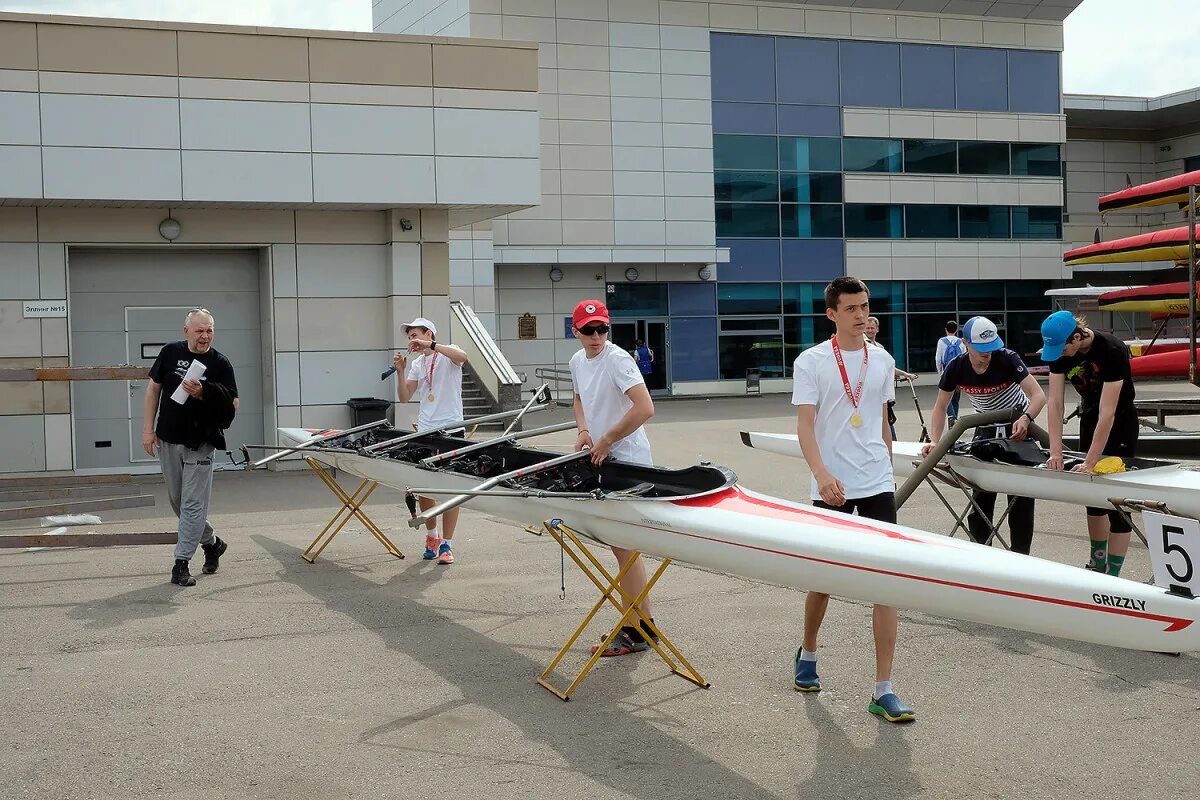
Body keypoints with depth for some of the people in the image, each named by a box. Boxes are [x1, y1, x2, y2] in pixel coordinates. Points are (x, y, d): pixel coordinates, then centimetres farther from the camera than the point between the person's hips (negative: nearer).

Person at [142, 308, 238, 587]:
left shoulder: (220, 363, -6)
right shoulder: (170, 353, 1)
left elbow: (233, 405, -6)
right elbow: (153, 389, 9)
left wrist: (204, 394, -23)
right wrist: (148, 428, 2)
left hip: (200, 444, -4)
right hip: (168, 440, 4)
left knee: (193, 504, -6)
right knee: (177, 501, 14)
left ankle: (181, 563, -2)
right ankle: (212, 543, 34)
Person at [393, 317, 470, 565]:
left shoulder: (447, 353, -1)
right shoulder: (417, 364, 15)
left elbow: (462, 356, -27)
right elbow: (404, 397, 9)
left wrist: (429, 345, -28)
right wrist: (400, 371, -4)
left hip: (451, 430, -5)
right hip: (425, 431, 5)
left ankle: (445, 545, 3)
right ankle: (432, 535, 27)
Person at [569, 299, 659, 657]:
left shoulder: (617, 359, -17)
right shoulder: (577, 361, 9)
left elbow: (645, 408, -27)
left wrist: (606, 440, -20)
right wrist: (584, 431, 8)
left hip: (628, 460, -9)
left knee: (624, 546, -7)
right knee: (622, 545, 13)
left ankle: (636, 631, 0)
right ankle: (643, 625, 21)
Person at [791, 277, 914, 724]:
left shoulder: (882, 360, 8)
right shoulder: (811, 362, -4)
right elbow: (805, 425, -12)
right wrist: (822, 473, -27)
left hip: (877, 484, 3)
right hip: (832, 486, -3)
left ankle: (883, 690, -4)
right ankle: (807, 654, 39)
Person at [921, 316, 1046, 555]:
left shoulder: (1007, 359, -26)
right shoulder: (956, 369, -17)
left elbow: (1039, 395, -31)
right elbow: (941, 407, -6)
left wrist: (1025, 419, -50)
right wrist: (935, 442, -18)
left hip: (1019, 425, -3)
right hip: (986, 426, 3)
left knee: (1021, 495, -4)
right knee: (981, 492, 3)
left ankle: (1020, 553, 2)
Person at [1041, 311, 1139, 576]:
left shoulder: (1112, 351, -32)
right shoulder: (1059, 351, -14)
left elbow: (1108, 413, -32)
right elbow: (1055, 402, -16)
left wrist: (1090, 463, -32)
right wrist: (1056, 452, -23)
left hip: (1120, 424, -6)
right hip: (1089, 418, 6)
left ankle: (1112, 573, -5)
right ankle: (1098, 563, 27)